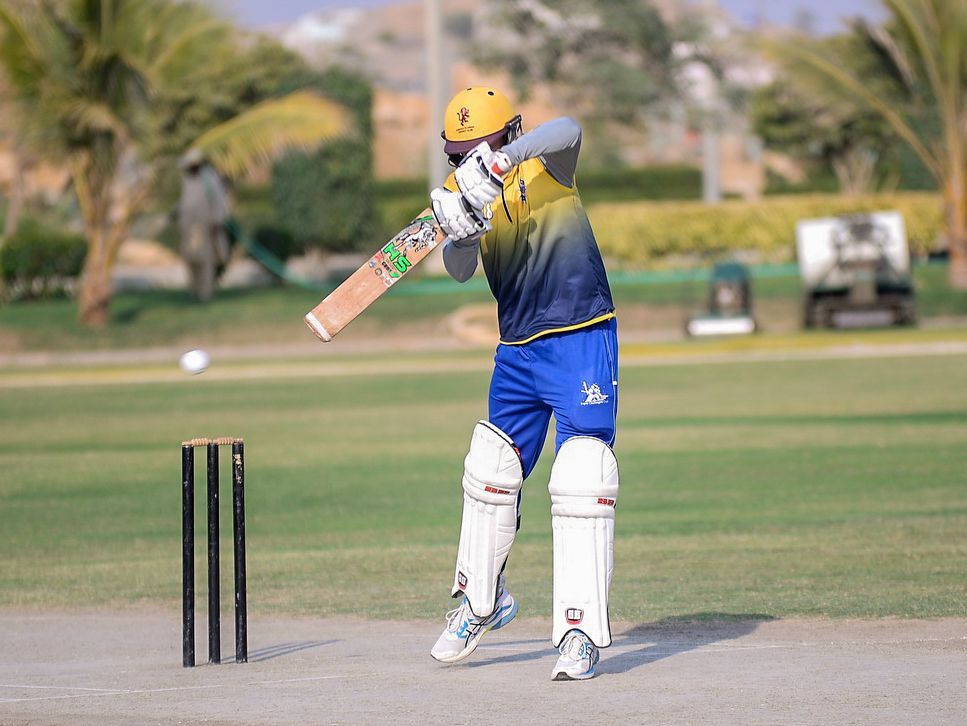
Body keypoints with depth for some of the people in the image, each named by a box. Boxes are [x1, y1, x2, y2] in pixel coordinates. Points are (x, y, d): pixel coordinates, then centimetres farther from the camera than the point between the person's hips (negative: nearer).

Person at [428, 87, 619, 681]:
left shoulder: (546, 167, -10)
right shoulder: (461, 192, 4)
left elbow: (568, 131, -34)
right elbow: (460, 270, -11)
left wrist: (504, 160, -50)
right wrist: (462, 234, -33)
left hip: (582, 342, -6)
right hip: (516, 351, 6)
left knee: (581, 483, -14)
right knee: (490, 475, 15)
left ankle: (583, 631, -13)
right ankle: (482, 602, 35)